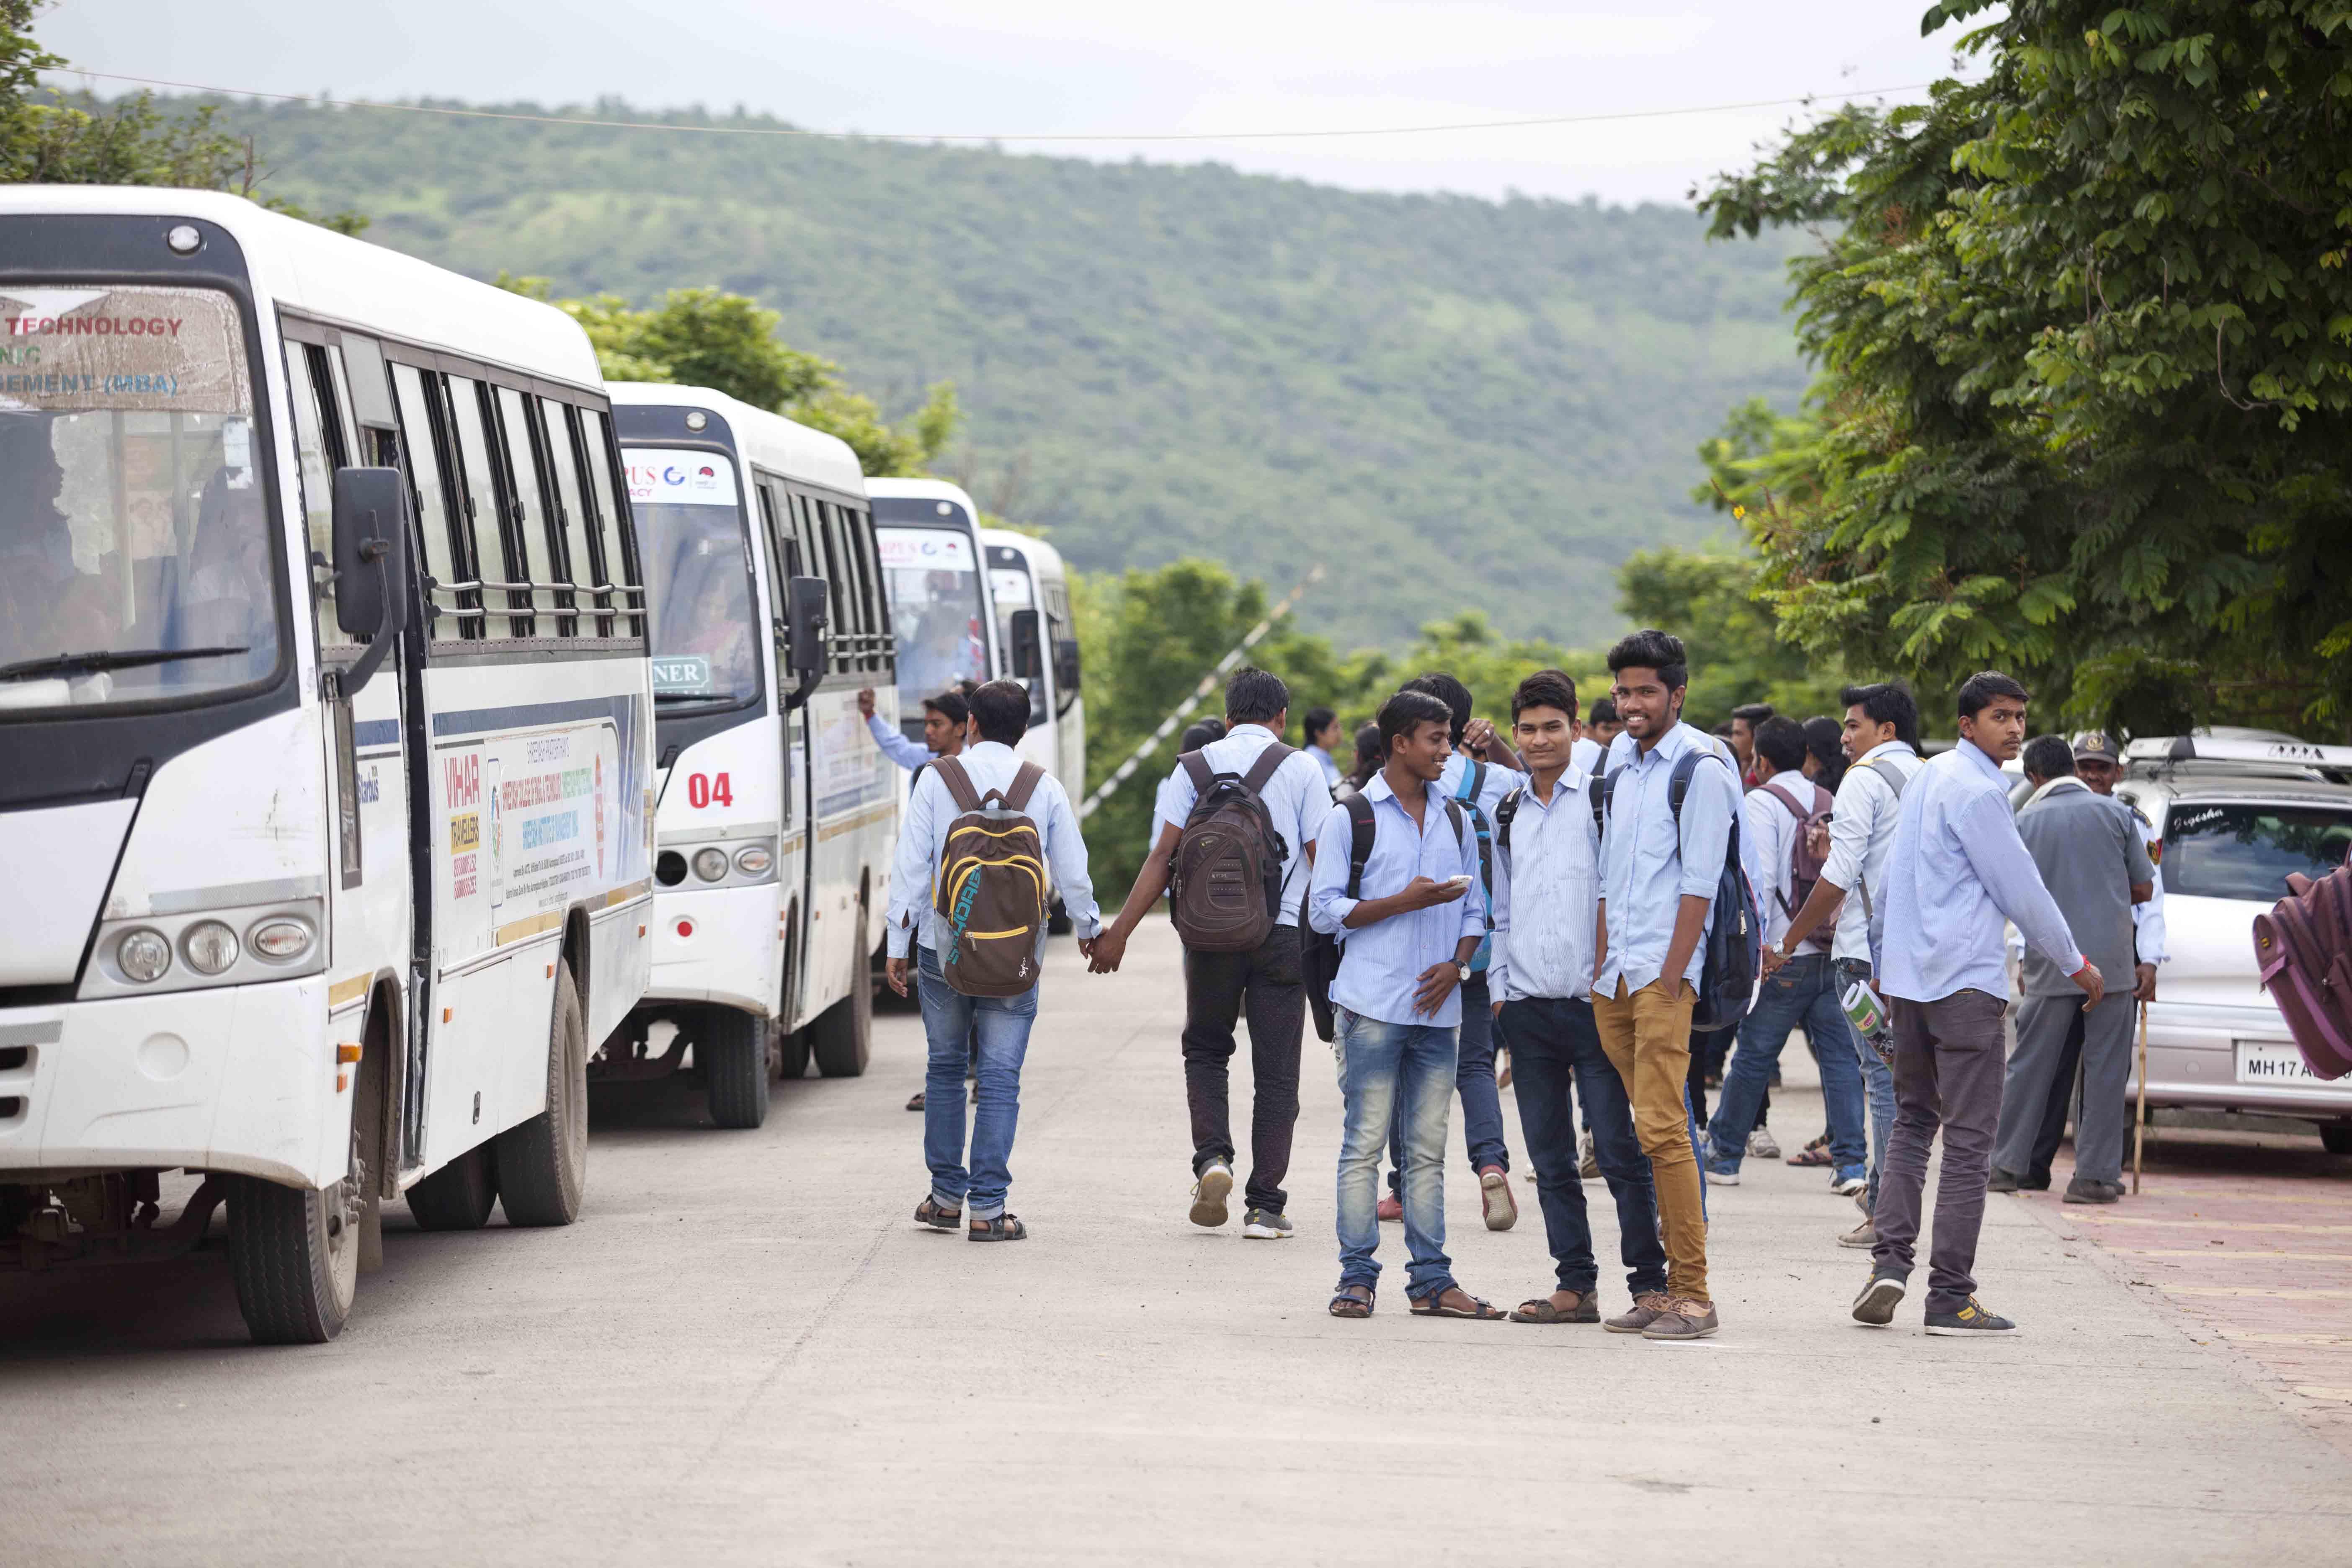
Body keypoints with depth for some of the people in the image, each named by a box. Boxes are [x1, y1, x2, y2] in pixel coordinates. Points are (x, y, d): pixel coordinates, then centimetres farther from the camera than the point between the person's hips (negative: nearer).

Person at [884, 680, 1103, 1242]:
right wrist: (1089, 929, 24)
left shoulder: (937, 779, -1)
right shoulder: (1045, 788, 2)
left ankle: (947, 1197, 18)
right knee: (1000, 1078, 1)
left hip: (943, 947, 0)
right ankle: (987, 1209, -4)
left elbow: (911, 865, -4)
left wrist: (897, 944, 1)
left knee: (945, 1068, 14)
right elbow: (1072, 870, 6)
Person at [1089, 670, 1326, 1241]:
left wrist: (1120, 932, -2)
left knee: (1205, 1049, 20)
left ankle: (1212, 1157, -2)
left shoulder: (1195, 766, 4)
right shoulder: (1300, 769, 1)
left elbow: (1163, 856, -3)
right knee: (1275, 1071, 5)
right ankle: (1265, 1205, 2)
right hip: (1283, 932, -1)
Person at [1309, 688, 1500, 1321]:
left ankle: (1431, 1280, 8)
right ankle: (1357, 1277, -1)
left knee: (1428, 1148, 6)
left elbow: (1474, 910, 17)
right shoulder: (1351, 816, -1)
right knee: (1365, 1144, -4)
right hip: (1372, 1005, -5)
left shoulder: (1455, 819, 14)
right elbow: (1325, 910, -4)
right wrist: (1404, 902, -14)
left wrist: (1456, 963, -2)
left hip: (1435, 1006, 5)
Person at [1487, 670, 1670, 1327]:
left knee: (1619, 1150, -7)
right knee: (1550, 1156, 7)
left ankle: (1651, 1283, -3)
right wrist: (1500, 988, 13)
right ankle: (1575, 1285, 12)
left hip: (1593, 1002, -6)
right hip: (1528, 1004, 6)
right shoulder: (1507, 813, 15)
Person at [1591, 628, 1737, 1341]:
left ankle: (1694, 1296, -11)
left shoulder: (1701, 766, -6)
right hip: (1615, 978, 7)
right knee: (1644, 1132, 7)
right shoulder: (1620, 761, 16)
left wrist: (1670, 979, -15)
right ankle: (1670, 1285, 11)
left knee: (1662, 1128, -13)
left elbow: (1700, 882, -11)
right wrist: (1602, 967, 12)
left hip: (1667, 971, -7)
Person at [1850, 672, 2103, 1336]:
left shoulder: (1928, 777, 15)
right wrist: (2076, 964, 1)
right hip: (1966, 981, -9)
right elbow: (2021, 890, -11)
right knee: (1968, 1137, -4)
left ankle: (1889, 1258, 2)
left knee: (1913, 1120, 17)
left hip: (1909, 976, 9)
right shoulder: (1976, 791, -14)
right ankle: (1950, 1296, -4)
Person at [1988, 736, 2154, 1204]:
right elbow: (2143, 888, 6)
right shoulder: (2114, 813, 2)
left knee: (2030, 1064, 9)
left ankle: (2005, 1164, 13)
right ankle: (2095, 1174, 1)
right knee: (2106, 1068, 3)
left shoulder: (2026, 823, 1)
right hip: (2111, 958, 0)